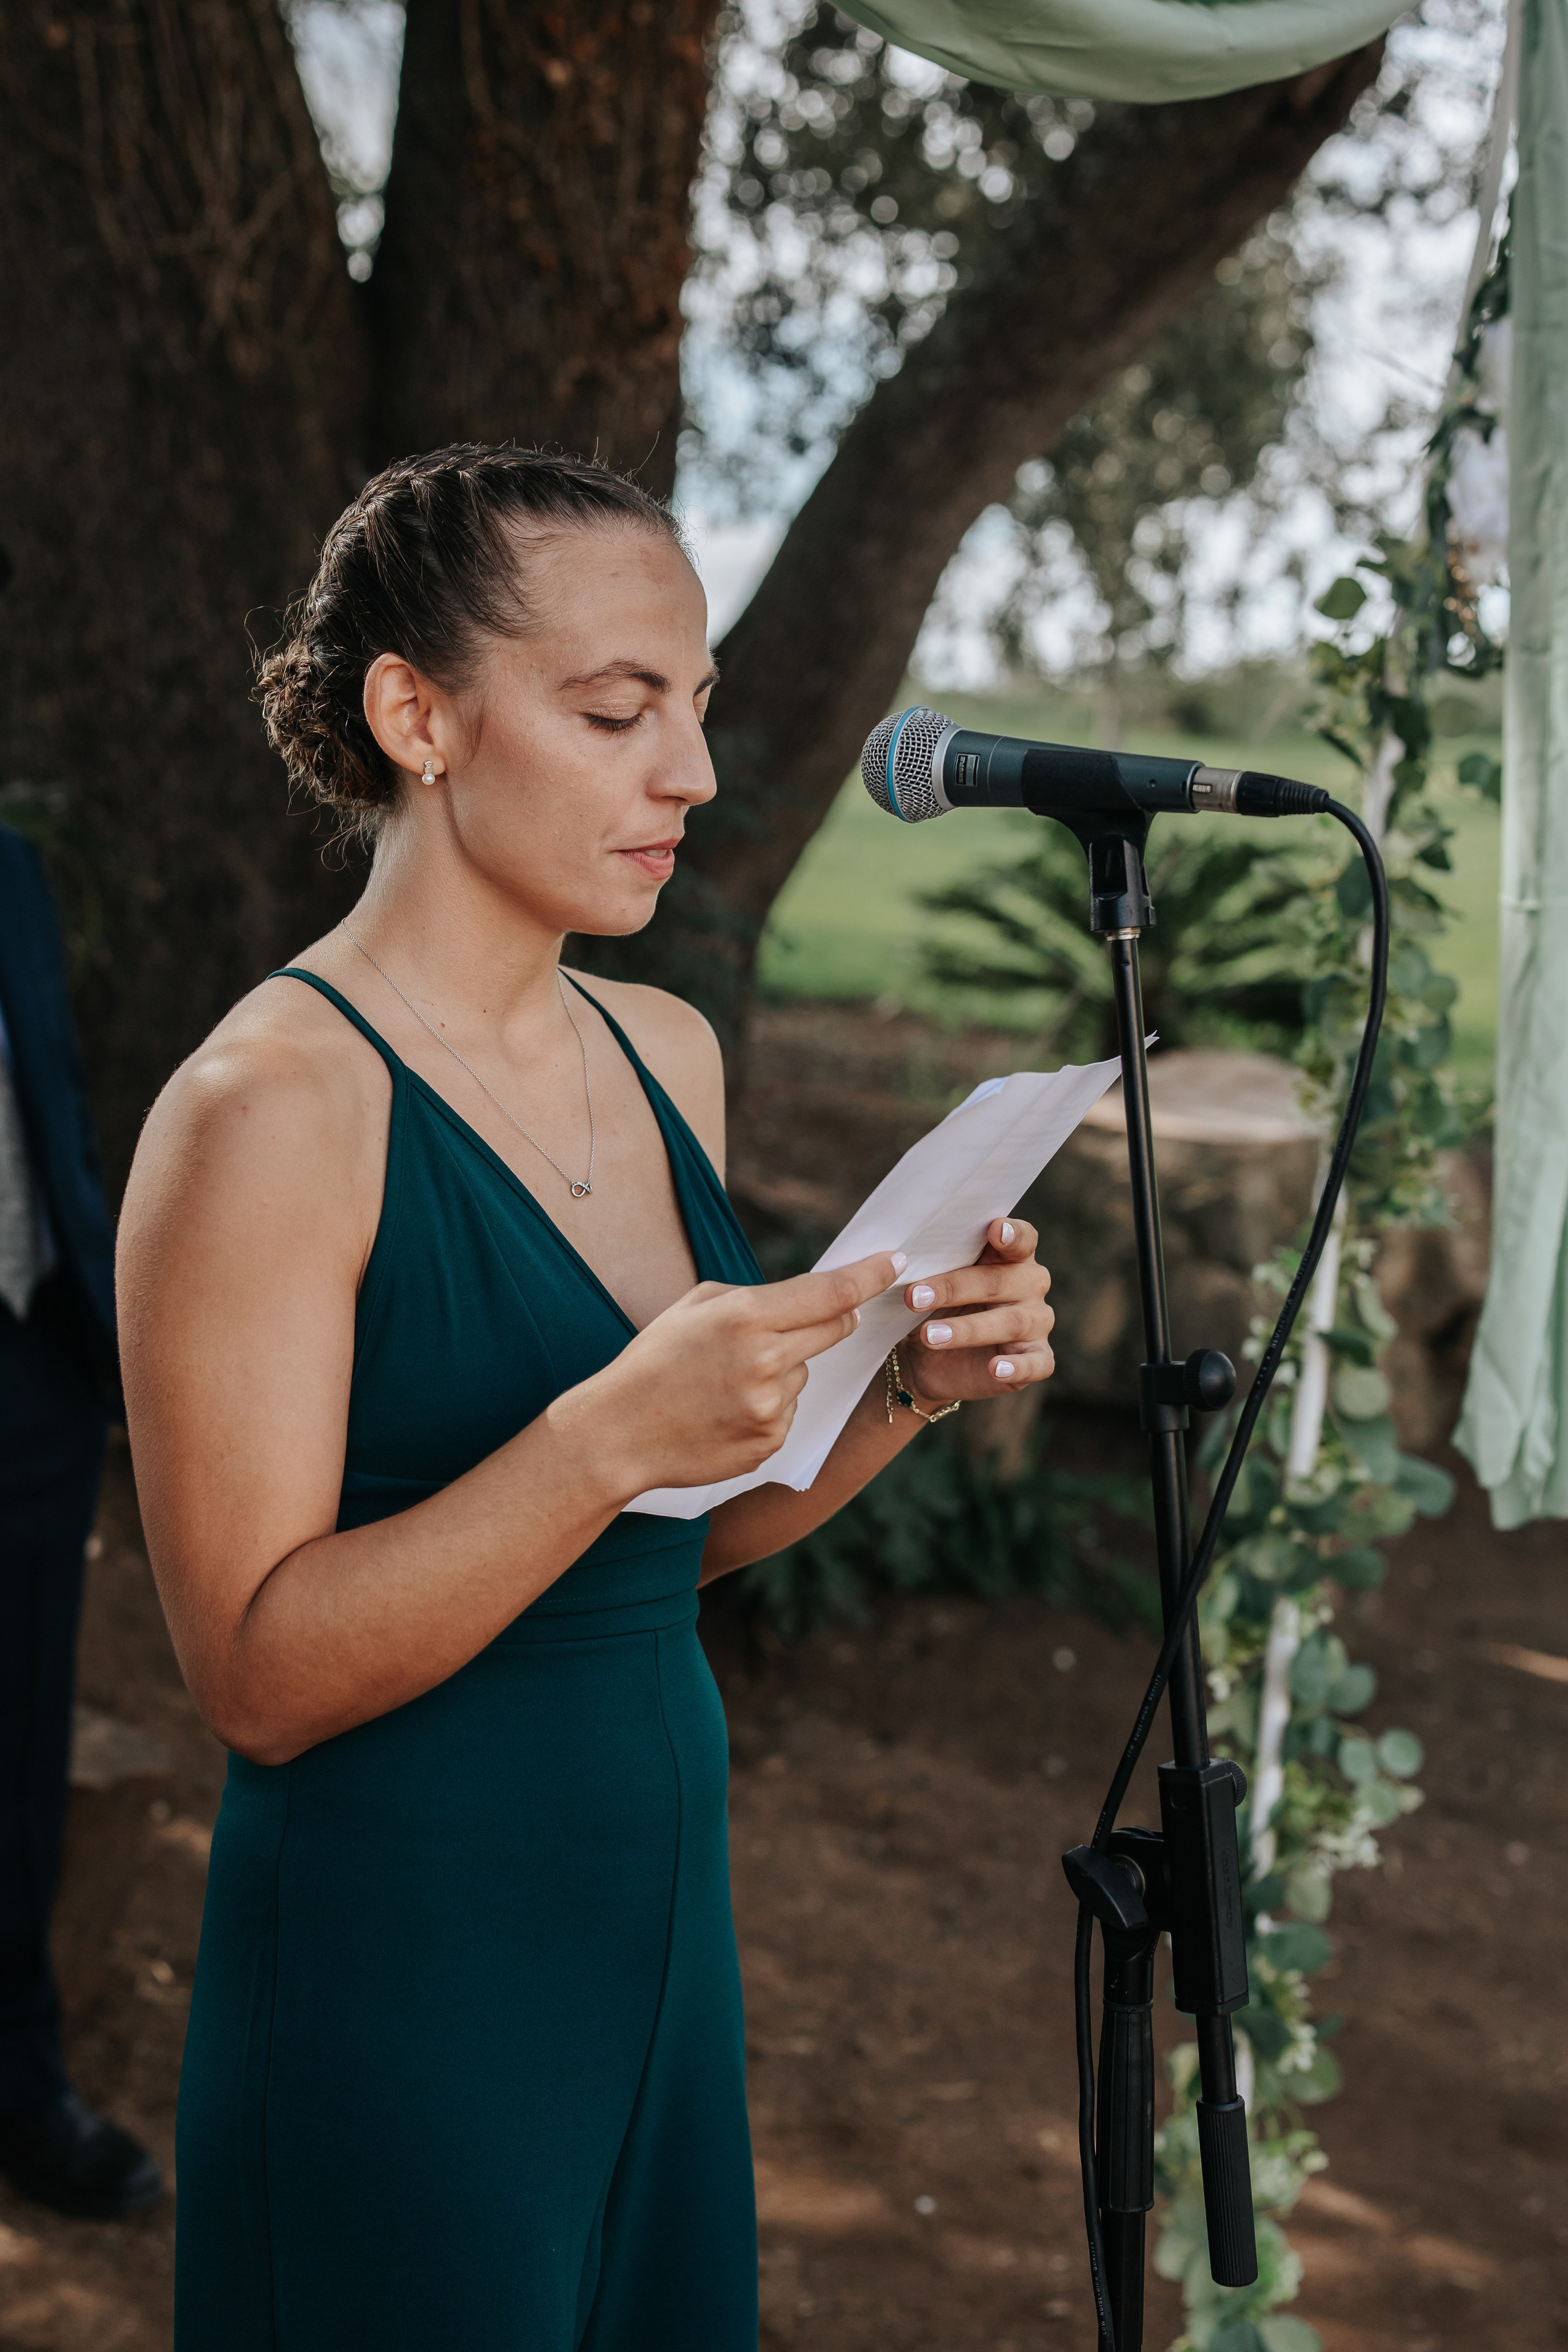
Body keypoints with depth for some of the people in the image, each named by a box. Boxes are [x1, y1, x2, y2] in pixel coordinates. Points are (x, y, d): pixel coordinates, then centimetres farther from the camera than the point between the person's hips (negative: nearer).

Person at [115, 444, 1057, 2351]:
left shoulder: (665, 1054, 5)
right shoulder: (267, 1106, -18)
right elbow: (258, 1676, -19)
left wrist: (906, 1385, -4)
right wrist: (609, 1435, -30)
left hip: (657, 1909, 7)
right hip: (398, 1961, -7)